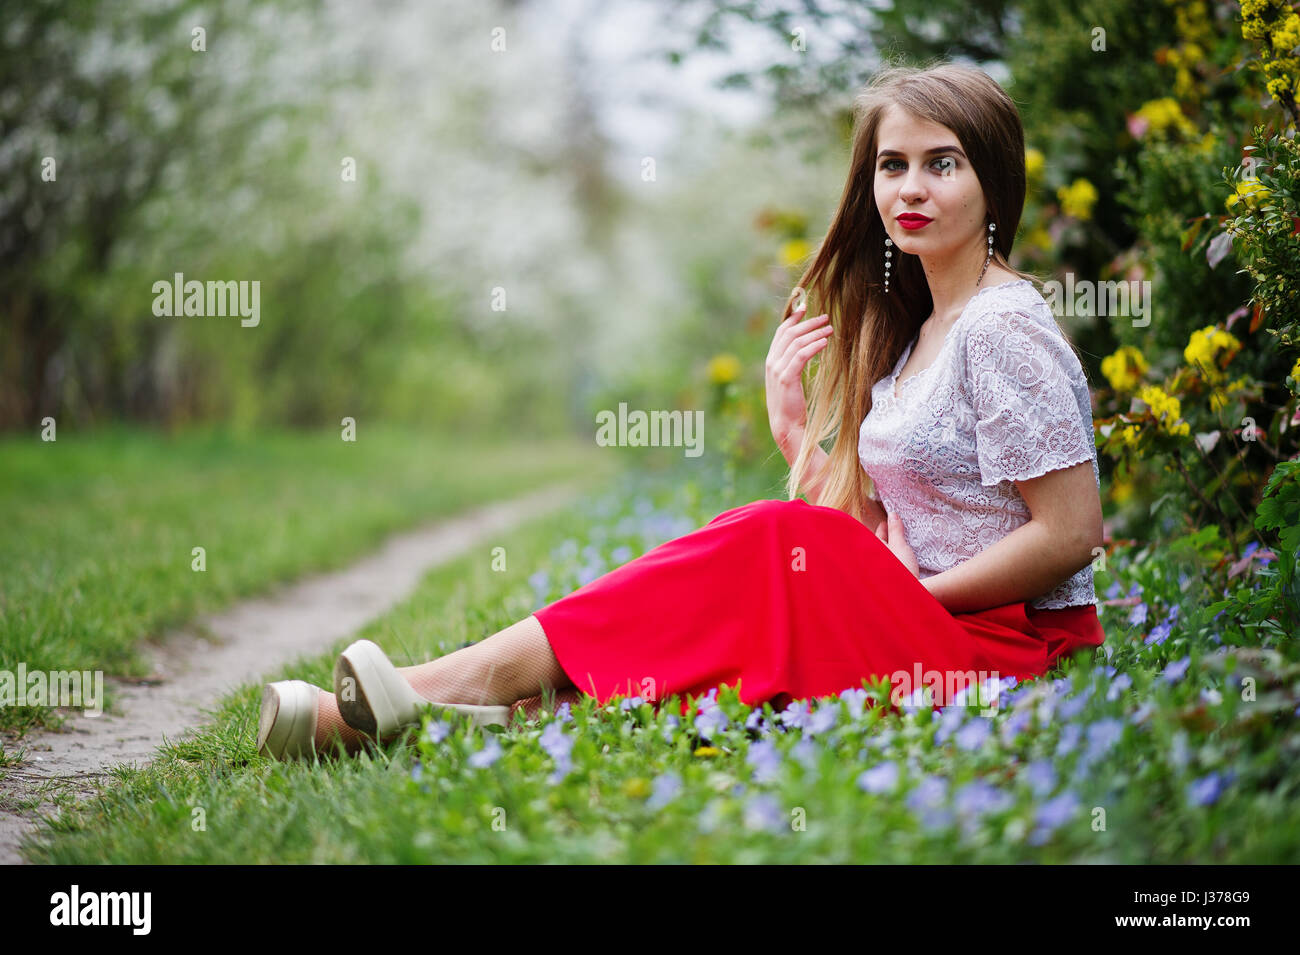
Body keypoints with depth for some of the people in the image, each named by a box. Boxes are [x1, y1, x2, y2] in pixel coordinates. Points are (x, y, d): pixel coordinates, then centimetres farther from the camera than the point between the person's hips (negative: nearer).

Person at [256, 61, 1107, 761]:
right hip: (926, 636, 7)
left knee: (773, 547, -25)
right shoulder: (910, 333, 17)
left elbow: (1071, 533, -14)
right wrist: (793, 427, 1)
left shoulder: (1003, 328, -9)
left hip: (1012, 649, -7)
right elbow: (874, 531, 12)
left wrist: (904, 598, -14)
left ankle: (481, 680, -27)